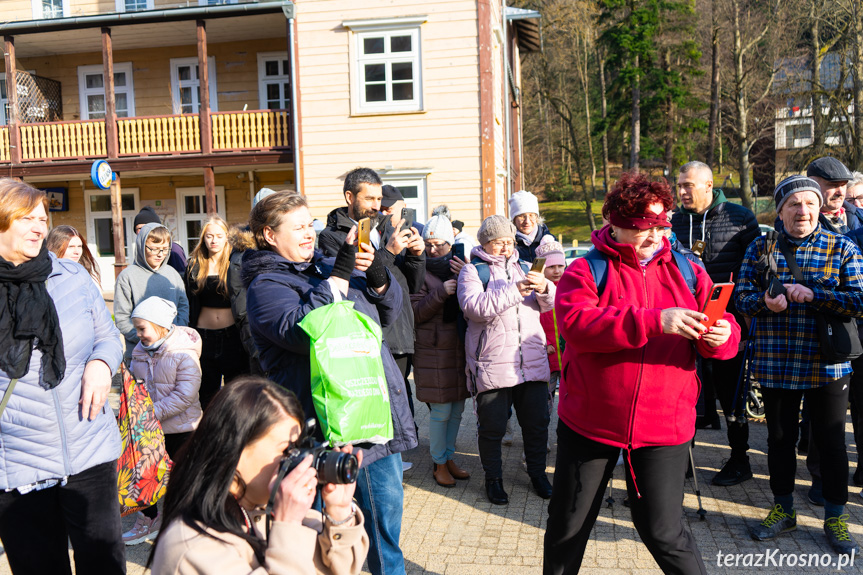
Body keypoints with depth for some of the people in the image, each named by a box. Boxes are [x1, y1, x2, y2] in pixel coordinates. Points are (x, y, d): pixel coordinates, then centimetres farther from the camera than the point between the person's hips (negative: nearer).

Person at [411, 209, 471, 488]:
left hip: (460, 348, 5)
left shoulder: (459, 266, 10)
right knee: (441, 411, -1)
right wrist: (441, 292, -22)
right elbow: (416, 313, -11)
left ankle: (449, 457, 29)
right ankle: (439, 463, 17)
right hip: (434, 351, -5)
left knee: (457, 409, 12)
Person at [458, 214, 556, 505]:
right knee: (492, 426, 6)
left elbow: (550, 304, 8)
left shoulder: (523, 267, 15)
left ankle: (537, 472, 33)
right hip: (492, 365, -4)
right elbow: (473, 307, -18)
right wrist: (514, 291, -25)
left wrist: (544, 289, -15)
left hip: (532, 362, 4)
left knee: (537, 421, 12)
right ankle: (493, 477, 26)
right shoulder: (473, 271, 0)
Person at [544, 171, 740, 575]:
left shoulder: (685, 271, 6)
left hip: (663, 425, 1)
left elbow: (724, 329, 5)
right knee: (568, 524, 14)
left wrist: (721, 335, -21)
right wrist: (655, 321, -31)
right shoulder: (585, 271, -5)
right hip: (588, 421, -1)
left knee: (662, 531, 5)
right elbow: (576, 323, -23)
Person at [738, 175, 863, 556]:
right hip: (775, 364, 2)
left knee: (830, 441, 9)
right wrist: (765, 302, -21)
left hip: (826, 364, -1)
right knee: (780, 439, 14)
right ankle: (783, 510, 32)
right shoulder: (761, 248, 3)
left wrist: (811, 294, -21)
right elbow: (742, 295, 0)